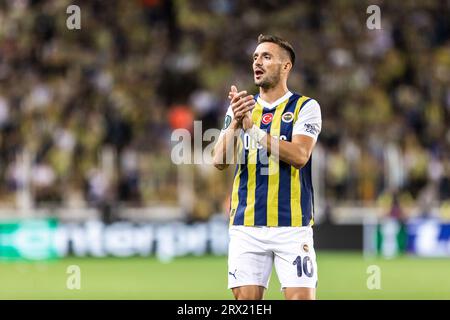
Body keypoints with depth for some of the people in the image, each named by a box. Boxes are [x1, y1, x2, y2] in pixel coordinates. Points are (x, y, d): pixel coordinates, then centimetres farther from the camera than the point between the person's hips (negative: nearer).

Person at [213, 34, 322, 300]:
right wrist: (235, 123, -17)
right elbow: (220, 161, 0)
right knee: (246, 299, -1)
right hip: (246, 226, 3)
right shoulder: (241, 108, 13)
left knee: (301, 297, -10)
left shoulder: (305, 107, 1)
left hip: (292, 225, -3)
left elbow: (299, 155, -15)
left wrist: (252, 129, -20)